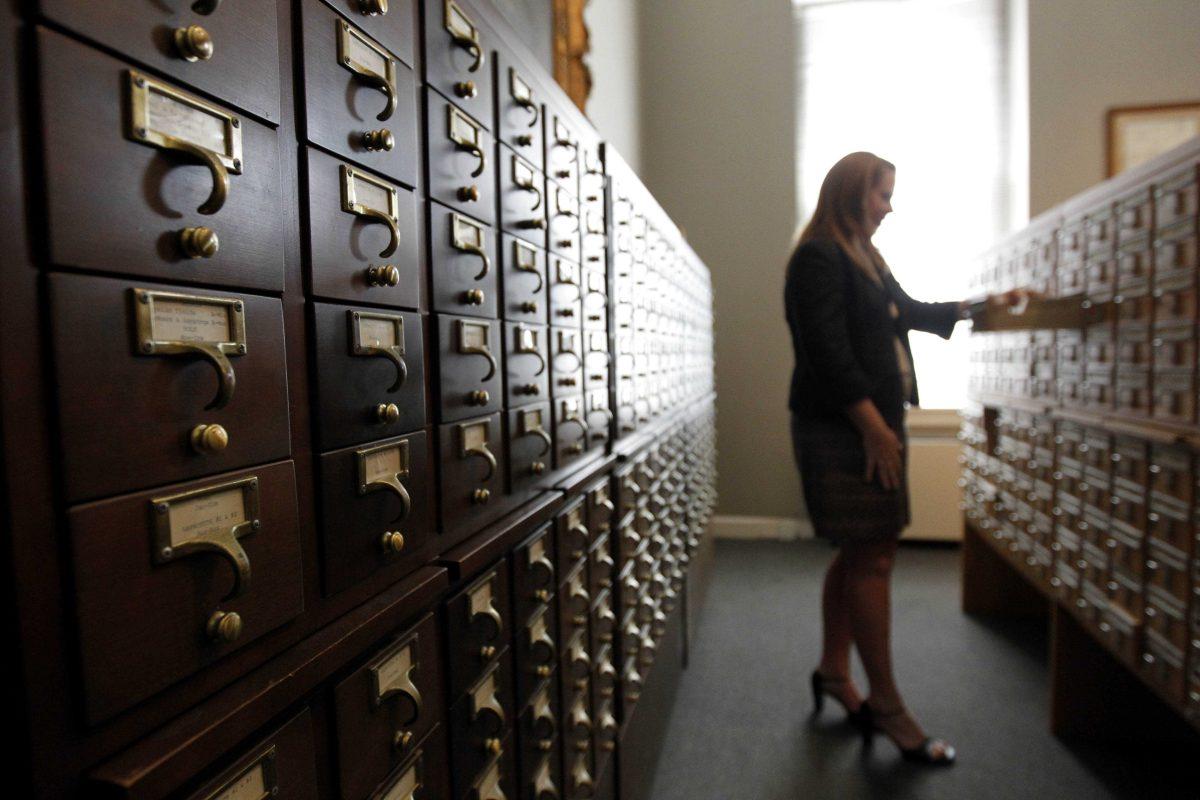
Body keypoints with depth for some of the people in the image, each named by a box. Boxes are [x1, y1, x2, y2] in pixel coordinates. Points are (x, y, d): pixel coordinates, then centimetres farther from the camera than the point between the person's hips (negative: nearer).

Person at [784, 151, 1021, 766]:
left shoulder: (864, 259, 20)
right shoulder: (818, 259, -10)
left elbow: (908, 312, 34)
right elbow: (828, 353, -18)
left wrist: (984, 305, 36)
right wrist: (874, 427, -18)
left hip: (874, 422, 10)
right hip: (843, 429, -9)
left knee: (858, 553, 13)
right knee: (872, 558, -5)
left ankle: (833, 672, 28)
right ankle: (887, 707, 7)